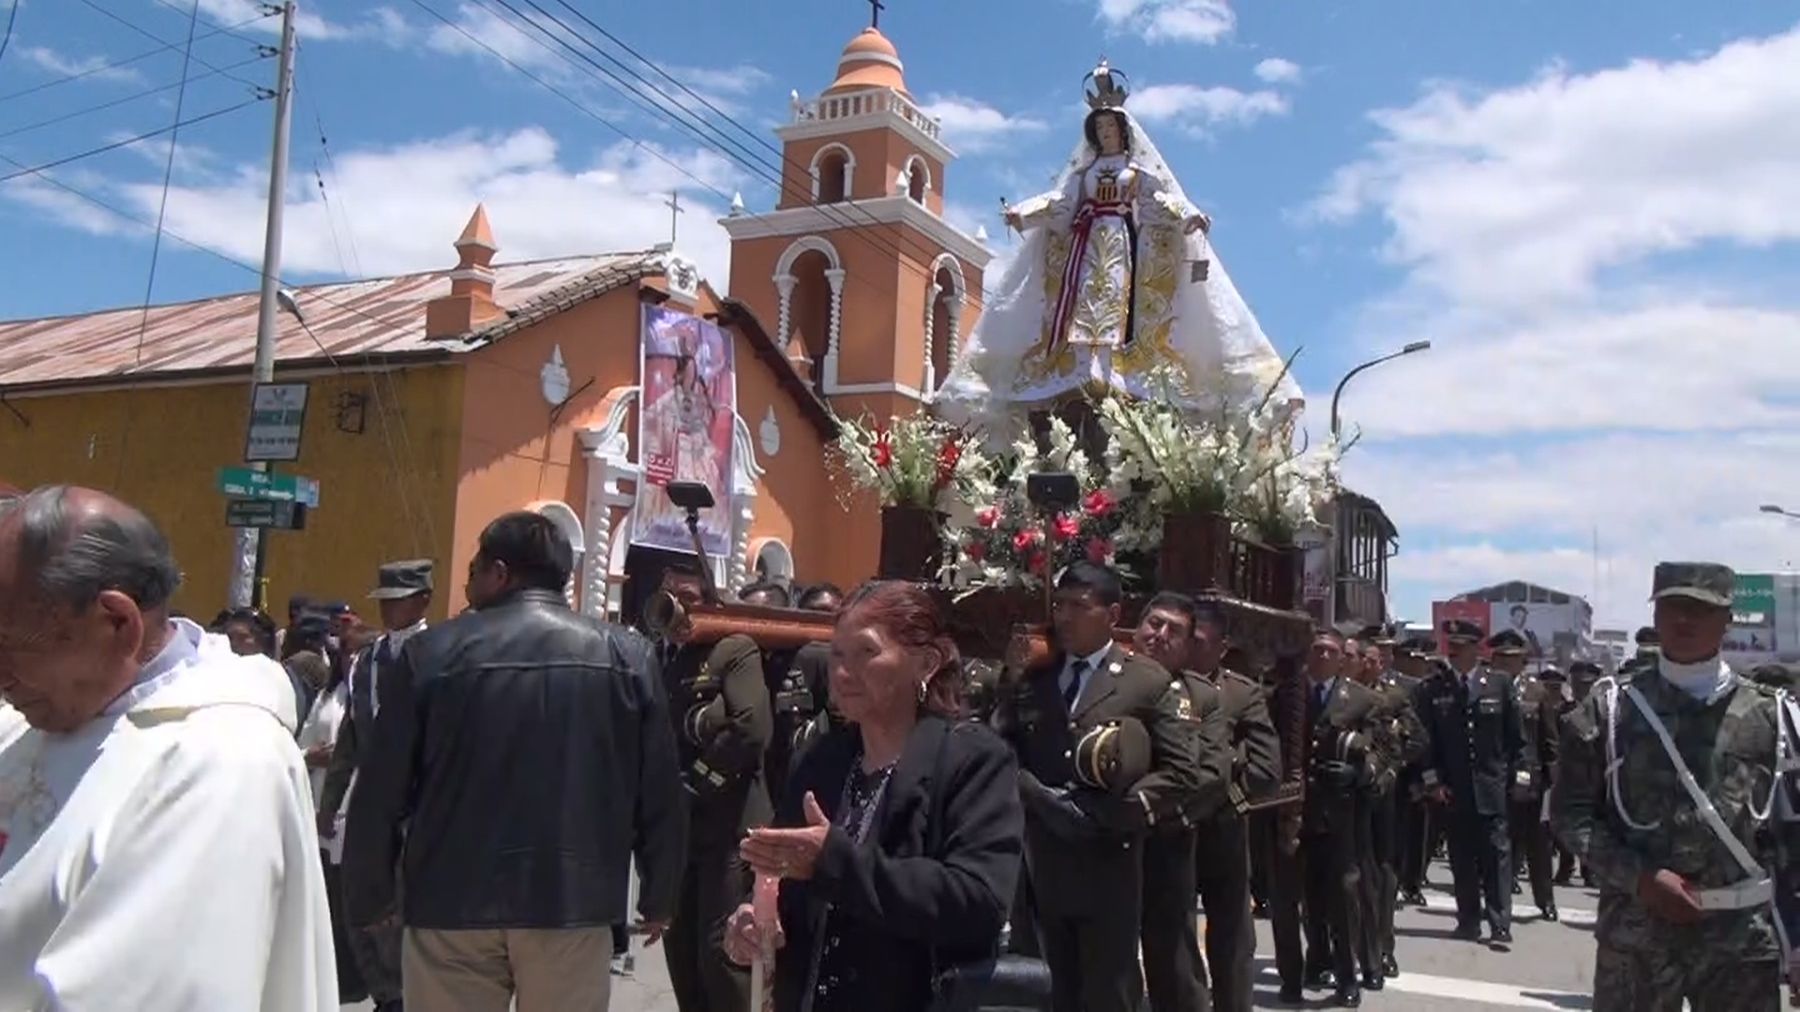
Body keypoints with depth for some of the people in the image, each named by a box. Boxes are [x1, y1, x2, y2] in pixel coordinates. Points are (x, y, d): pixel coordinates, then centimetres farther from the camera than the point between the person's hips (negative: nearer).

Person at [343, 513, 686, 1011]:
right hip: (575, 904, 1)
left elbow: (380, 793, 1)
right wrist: (657, 897, 12)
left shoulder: (430, 653, -2)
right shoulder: (627, 654, 1)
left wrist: (370, 896, 14)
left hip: (452, 902, 0)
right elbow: (660, 792, 1)